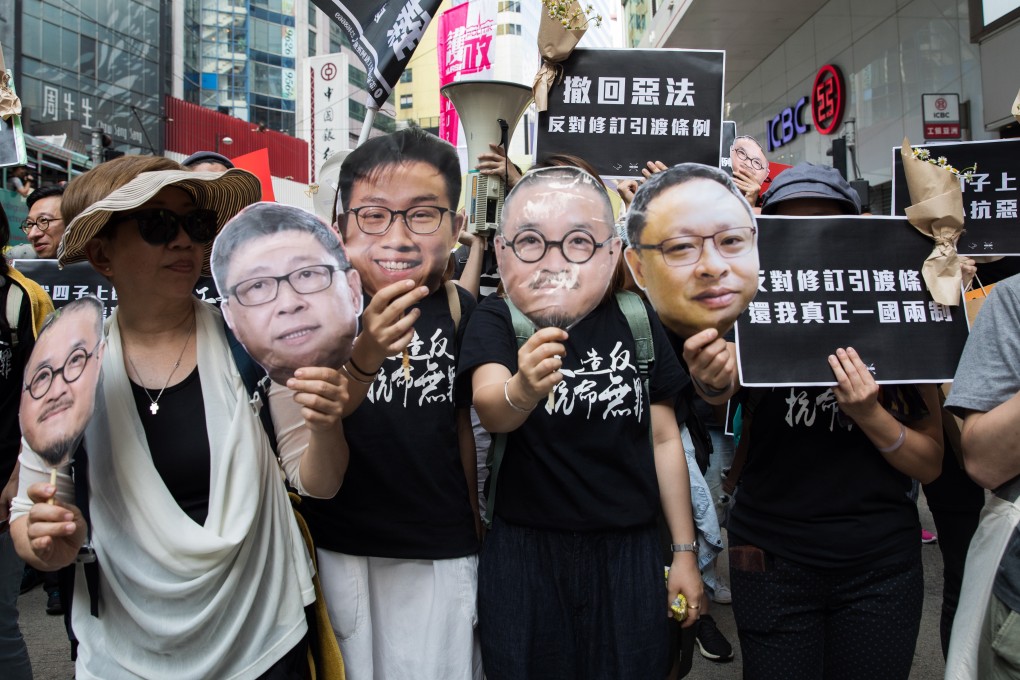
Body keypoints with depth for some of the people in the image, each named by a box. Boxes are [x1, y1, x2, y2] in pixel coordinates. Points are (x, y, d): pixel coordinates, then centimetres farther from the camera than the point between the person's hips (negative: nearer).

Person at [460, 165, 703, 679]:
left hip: (629, 552, 2)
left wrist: (684, 550, 6)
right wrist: (522, 391, -52)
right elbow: (489, 410, -29)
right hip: (525, 554, -1)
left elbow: (664, 439, 5)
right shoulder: (496, 320, -9)